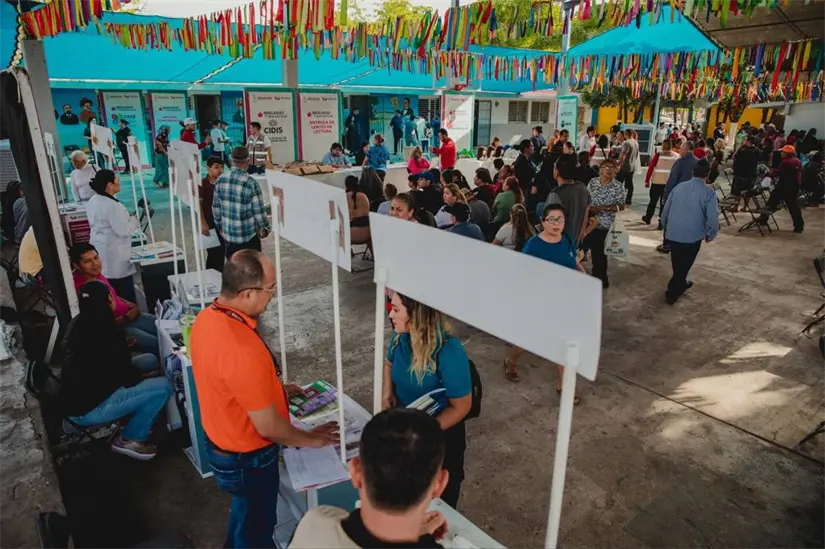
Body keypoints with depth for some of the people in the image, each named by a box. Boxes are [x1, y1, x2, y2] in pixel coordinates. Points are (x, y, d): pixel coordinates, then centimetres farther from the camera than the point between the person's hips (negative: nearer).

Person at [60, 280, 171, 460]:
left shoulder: (78, 323, 2)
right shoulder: (107, 331, -26)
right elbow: (125, 376, -16)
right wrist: (145, 377, 2)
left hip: (75, 397, 10)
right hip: (87, 409, -10)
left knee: (149, 360, 12)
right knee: (163, 387, -17)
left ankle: (136, 420, 18)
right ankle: (129, 439, 1)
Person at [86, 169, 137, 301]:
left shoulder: (92, 201, 7)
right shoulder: (111, 205, -22)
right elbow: (123, 230, -21)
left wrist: (127, 219, 18)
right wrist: (135, 220, -6)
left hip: (99, 250, 9)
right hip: (114, 253, -9)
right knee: (125, 293, 1)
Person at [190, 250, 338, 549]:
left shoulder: (207, 317, -10)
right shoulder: (243, 351, -38)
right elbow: (268, 427, -27)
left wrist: (274, 390, 13)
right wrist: (312, 439, -10)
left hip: (221, 441, 8)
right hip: (247, 458, -8)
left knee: (244, 515, 33)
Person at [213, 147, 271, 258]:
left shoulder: (221, 180, -2)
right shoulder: (251, 183, -18)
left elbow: (216, 207, 6)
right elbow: (259, 210, -13)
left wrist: (219, 226, 21)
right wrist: (265, 228, 4)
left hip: (227, 234, 5)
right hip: (248, 235, -5)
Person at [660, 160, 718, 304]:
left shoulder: (679, 187, 2)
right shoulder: (709, 193, -11)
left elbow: (665, 210, 8)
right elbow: (713, 218, -12)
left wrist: (665, 226, 24)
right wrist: (710, 235, 6)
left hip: (672, 233, 4)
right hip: (692, 236, -4)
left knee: (677, 264, 24)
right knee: (684, 265, 12)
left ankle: (680, 283, 46)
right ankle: (672, 294, 16)